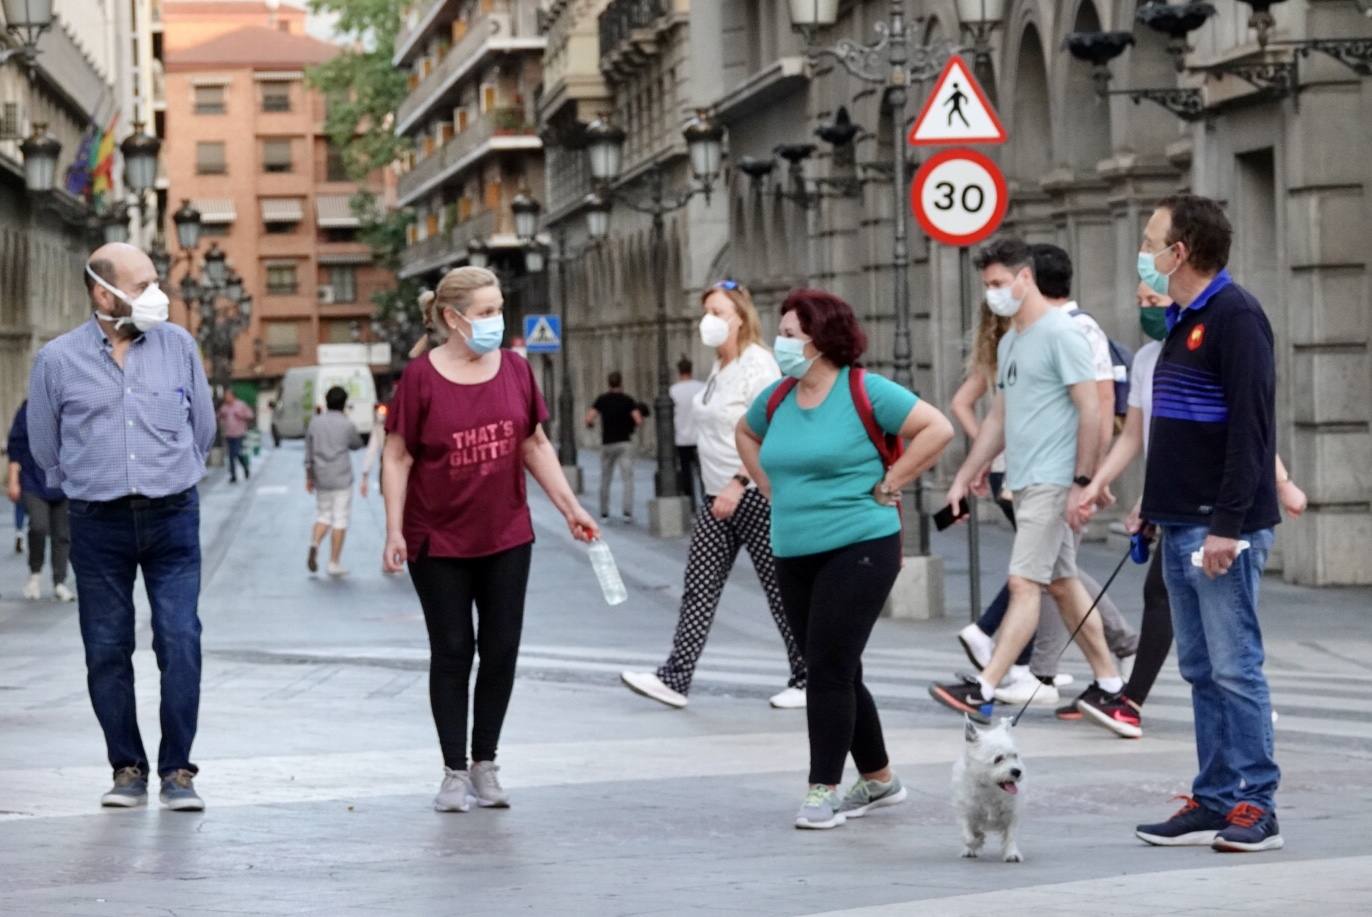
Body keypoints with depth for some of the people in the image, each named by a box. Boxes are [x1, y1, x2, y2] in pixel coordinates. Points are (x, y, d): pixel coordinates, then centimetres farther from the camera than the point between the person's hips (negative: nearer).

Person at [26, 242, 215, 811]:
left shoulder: (178, 346, 4)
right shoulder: (58, 360, 0)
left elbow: (203, 428, 15)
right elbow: (45, 448, 11)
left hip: (172, 516, 0)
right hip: (98, 526, 0)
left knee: (181, 643, -8)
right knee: (107, 652, 4)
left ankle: (177, 771, -1)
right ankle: (127, 770, 15)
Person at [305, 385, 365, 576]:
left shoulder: (315, 422, 2)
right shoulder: (346, 425, -8)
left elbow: (308, 454, 6)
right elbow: (358, 444, 10)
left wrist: (309, 477, 16)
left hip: (321, 479, 3)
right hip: (342, 479, -3)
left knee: (323, 515, 16)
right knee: (340, 519, 3)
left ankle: (314, 544, -13)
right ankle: (334, 564, 2)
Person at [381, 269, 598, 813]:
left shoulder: (514, 370, 1)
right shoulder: (421, 377, -10)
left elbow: (536, 446, 10)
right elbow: (397, 458, -6)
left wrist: (570, 507, 6)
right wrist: (394, 532, -11)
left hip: (507, 537, 4)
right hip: (439, 541, -4)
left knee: (501, 651, 5)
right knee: (452, 653, 2)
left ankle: (485, 764, 18)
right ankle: (455, 772, 11)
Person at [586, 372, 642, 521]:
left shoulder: (602, 400, 2)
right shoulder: (628, 401, -2)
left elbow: (589, 419, -8)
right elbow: (638, 421, -13)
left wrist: (591, 424, 15)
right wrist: (633, 425, 10)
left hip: (607, 443, 3)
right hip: (624, 443, -3)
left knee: (605, 479, 15)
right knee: (628, 478, -7)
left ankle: (604, 513, 18)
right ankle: (628, 511, -21)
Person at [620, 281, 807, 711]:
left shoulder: (757, 365, -14)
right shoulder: (719, 367, 13)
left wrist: (738, 483, -26)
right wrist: (719, 489, 17)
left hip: (755, 495, -9)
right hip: (719, 497, 9)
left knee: (780, 590, 1)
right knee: (699, 587, 3)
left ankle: (806, 680, 11)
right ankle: (674, 679, 1)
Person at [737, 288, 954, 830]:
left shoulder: (865, 393, -11)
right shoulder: (777, 398, 8)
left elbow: (937, 429, -14)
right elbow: (746, 434, 29)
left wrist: (886, 486, -13)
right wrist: (771, 487, 15)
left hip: (859, 548, -7)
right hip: (794, 555, 7)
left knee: (829, 669, -11)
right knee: (834, 673, 12)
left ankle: (823, 792, -5)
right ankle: (878, 780, 26)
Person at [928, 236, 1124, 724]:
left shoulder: (1061, 334, -11)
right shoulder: (1009, 342, 16)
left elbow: (1091, 412, -14)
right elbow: (999, 417, 22)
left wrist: (1081, 482, -17)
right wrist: (964, 477, 19)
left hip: (1052, 482, -9)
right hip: (1024, 482, 9)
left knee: (1024, 583, -12)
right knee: (1062, 584, 12)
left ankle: (983, 690, -19)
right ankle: (1108, 682, 20)